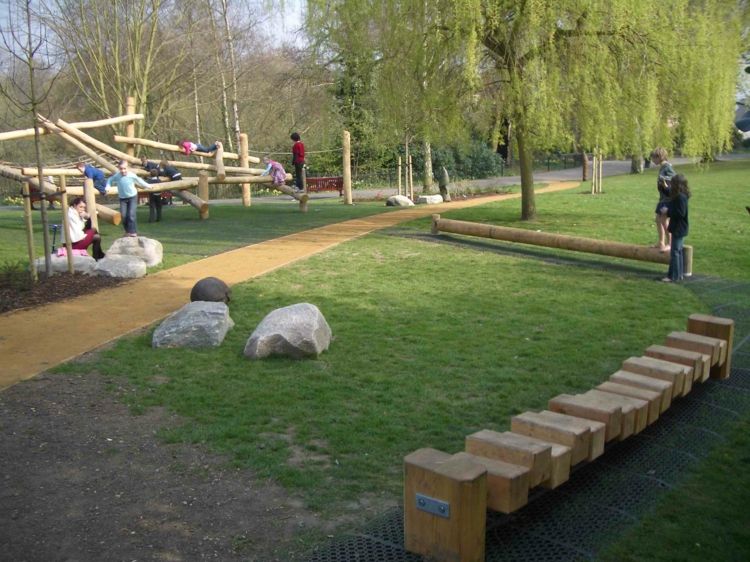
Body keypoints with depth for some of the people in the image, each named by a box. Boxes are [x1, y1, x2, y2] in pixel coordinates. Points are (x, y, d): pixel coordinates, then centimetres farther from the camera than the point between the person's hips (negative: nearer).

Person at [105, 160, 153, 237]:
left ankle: (133, 232, -7)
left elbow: (139, 181, 3)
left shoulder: (132, 175, -17)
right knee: (123, 216, -4)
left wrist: (147, 186, 17)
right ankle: (128, 231, 13)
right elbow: (110, 180, 7)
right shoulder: (116, 176, -14)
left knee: (131, 215, -13)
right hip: (122, 198, 2)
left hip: (132, 197, -2)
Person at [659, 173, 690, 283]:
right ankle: (679, 274, 24)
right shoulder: (679, 196, 8)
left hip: (678, 229, -10)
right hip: (679, 228, 10)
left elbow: (681, 213, -25)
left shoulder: (680, 197, -21)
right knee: (678, 251, 16)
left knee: (675, 252, -6)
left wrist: (668, 211, -18)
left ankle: (673, 276, -2)